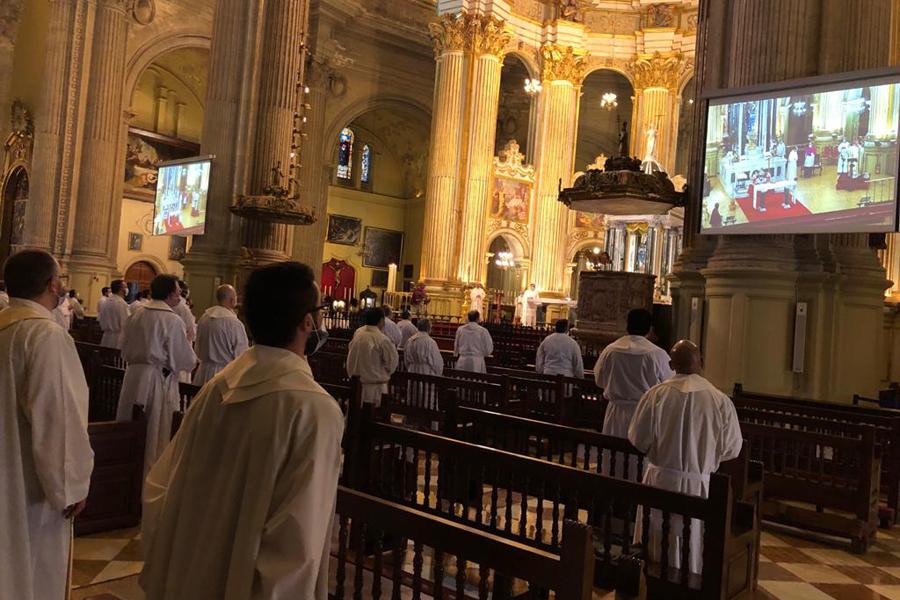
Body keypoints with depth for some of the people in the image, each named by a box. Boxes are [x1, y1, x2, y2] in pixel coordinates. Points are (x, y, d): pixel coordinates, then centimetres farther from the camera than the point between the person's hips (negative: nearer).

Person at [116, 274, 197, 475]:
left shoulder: (136, 315, 3)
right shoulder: (172, 321, -16)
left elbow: (125, 349, 14)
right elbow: (185, 360, -14)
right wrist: (194, 359, 7)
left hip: (133, 375, 6)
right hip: (159, 381, -6)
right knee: (155, 433, 6)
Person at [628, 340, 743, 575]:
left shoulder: (656, 394, -11)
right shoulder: (721, 400, -11)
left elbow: (638, 440, -3)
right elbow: (731, 449, -1)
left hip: (660, 480, 0)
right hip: (699, 485, 0)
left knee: (654, 543, 16)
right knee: (690, 553, 13)